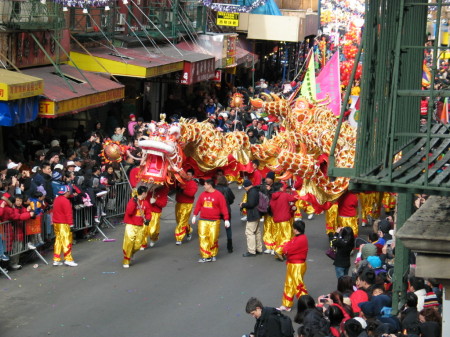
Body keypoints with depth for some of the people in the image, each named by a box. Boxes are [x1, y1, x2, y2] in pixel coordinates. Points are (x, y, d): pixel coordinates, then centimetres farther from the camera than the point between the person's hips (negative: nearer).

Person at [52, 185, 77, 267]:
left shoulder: (56, 199, 12)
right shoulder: (65, 201, -16)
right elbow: (68, 213, -19)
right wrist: (71, 224, -18)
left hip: (56, 223, 9)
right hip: (63, 224, -9)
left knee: (58, 240, 12)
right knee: (66, 241, -7)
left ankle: (56, 260, 12)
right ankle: (68, 259, -8)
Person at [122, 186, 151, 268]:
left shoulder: (146, 203, 7)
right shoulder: (132, 201, -11)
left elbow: (148, 213, 12)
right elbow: (129, 212, -21)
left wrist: (147, 219, -9)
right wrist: (134, 203, -29)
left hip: (140, 226, 6)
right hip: (131, 225, -6)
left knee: (138, 244, 4)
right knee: (129, 243, -12)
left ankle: (131, 254, 35)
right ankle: (126, 261, -2)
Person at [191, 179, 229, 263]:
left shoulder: (219, 195, -7)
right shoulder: (203, 194, 7)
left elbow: (224, 207, -8)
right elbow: (198, 205, 15)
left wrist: (226, 219, -11)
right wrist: (195, 215, 15)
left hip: (214, 221, -4)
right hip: (203, 221, 4)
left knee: (213, 239, 1)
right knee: (203, 238, -4)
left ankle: (213, 255, 19)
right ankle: (205, 256, -1)